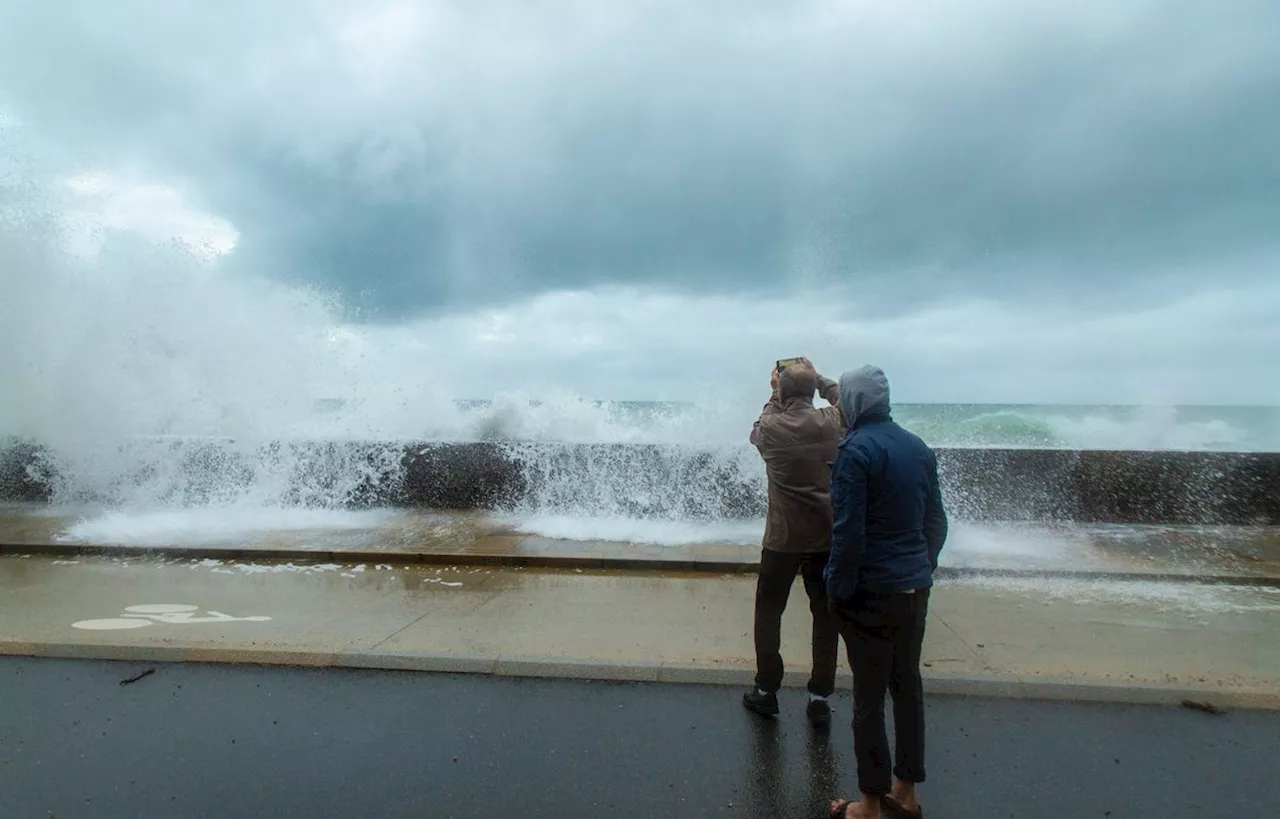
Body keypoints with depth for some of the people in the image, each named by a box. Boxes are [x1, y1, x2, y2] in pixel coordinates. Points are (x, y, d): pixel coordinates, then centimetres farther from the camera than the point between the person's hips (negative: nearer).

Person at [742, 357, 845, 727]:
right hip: (829, 536, 2)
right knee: (826, 616, 12)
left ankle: (767, 690, 22)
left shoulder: (771, 428, -11)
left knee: (768, 612, 14)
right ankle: (820, 697, 18)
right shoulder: (833, 422, -7)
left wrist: (775, 394, 21)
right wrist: (818, 378, 24)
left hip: (783, 538, -1)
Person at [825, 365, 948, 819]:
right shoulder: (919, 448, 7)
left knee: (869, 698, 4)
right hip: (916, 589, 7)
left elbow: (848, 531, -18)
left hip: (873, 593, -7)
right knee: (908, 686, 17)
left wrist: (838, 590, -10)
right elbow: (936, 522, 11)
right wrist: (923, 568, 19)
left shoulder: (856, 450, -15)